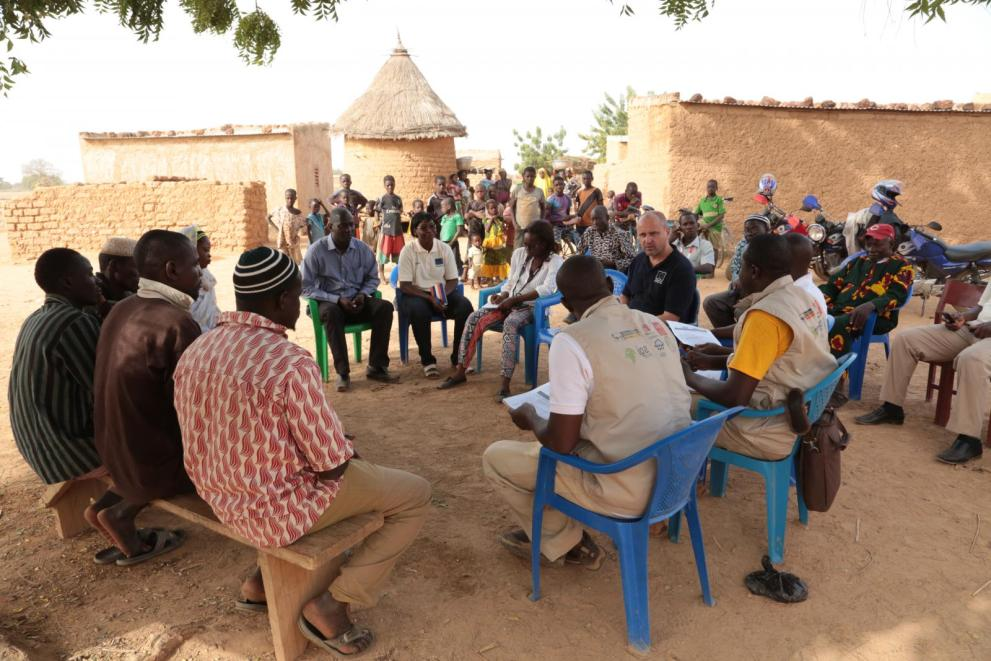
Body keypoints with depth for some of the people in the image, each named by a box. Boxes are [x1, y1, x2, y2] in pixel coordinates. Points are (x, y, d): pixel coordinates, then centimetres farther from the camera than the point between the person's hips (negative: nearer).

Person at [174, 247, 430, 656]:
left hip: (220, 500, 8)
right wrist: (344, 451, 3)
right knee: (416, 495, 6)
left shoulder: (195, 351, -2)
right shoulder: (290, 362, -27)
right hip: (278, 509, -8)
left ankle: (265, 580, 27)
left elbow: (240, 436, 10)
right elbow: (332, 465, -21)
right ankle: (332, 605, 2)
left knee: (362, 469, 31)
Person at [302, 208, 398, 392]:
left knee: (385, 307, -24)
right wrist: (337, 299, -20)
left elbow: (373, 278, 13)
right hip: (329, 302, -3)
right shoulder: (316, 250, -9)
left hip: (357, 301, 3)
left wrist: (363, 294, -10)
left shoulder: (362, 248, 1)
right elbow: (306, 288, -11)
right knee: (331, 312, -38)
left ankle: (376, 367, -20)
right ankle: (342, 372, -31)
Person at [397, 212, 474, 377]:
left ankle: (458, 357, -10)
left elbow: (453, 280, 3)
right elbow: (405, 286, -11)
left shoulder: (445, 248, 1)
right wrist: (430, 298, -24)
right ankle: (427, 360, -18)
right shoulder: (408, 251, -8)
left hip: (443, 293, 3)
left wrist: (442, 296, -19)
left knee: (465, 307, -26)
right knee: (419, 311, -38)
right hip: (417, 294, -3)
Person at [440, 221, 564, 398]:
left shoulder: (555, 261, -9)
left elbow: (546, 289, -24)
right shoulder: (519, 253, 9)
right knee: (474, 318, -19)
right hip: (509, 302, 6)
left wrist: (513, 300, -25)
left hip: (532, 307, -6)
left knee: (510, 324, -39)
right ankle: (460, 372, -13)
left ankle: (505, 385, -41)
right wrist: (502, 296, -7)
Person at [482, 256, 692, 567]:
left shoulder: (571, 341, -18)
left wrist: (530, 418, 5)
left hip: (627, 490, -7)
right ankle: (546, 532, 38)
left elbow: (560, 443, -16)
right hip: (675, 473, 7)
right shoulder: (657, 325, 3)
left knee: (496, 457, 8)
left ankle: (567, 544, 22)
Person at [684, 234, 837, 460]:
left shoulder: (765, 315, -26)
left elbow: (734, 397, -26)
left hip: (775, 433, -9)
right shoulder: (803, 297, 2)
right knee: (698, 398, 20)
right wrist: (717, 360, 12)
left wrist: (690, 378, -8)